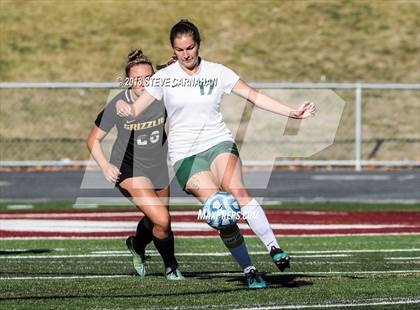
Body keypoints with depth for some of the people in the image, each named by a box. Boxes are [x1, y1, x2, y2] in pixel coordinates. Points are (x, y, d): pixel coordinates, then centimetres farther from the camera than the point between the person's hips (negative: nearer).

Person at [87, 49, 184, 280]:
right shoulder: (117, 105, -21)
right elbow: (93, 140, -11)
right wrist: (105, 166, -25)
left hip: (158, 166, 4)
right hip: (128, 167, -4)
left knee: (155, 222, 21)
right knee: (162, 221, -19)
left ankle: (137, 245, 56)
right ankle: (170, 265, 8)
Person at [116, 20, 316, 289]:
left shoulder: (218, 73, 4)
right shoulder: (164, 77, 1)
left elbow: (254, 96, 5)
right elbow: (135, 109, -1)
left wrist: (292, 113, -2)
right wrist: (124, 108, -26)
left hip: (219, 142, 0)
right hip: (185, 154, 0)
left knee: (236, 191, -31)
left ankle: (273, 247, -32)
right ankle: (249, 270, -9)